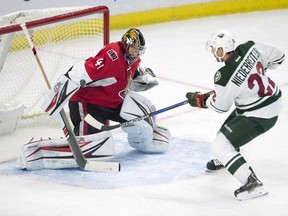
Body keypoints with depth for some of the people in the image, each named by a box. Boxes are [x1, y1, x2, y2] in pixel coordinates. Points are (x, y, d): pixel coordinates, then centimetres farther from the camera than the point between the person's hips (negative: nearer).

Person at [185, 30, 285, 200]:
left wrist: (200, 100, 8)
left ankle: (252, 183, -14)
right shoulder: (251, 47, -10)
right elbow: (278, 56, 5)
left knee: (220, 146, -8)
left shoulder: (224, 77, -26)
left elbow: (220, 106, -10)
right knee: (229, 127, 31)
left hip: (259, 116, -9)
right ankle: (225, 159, 58)